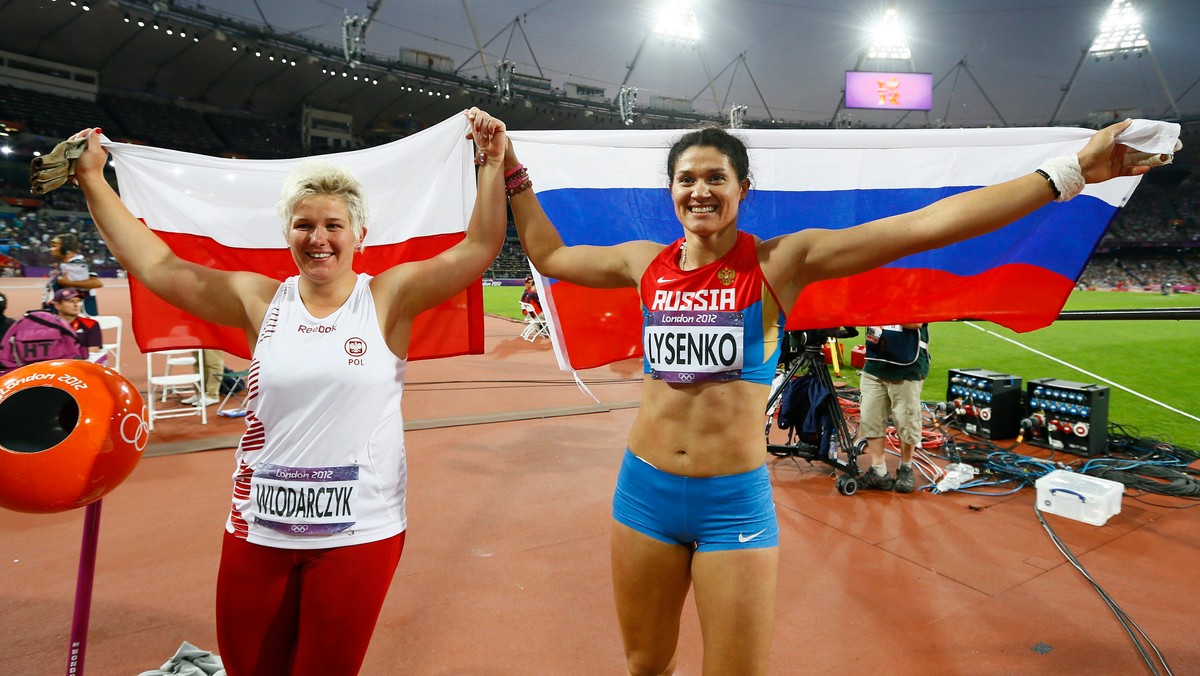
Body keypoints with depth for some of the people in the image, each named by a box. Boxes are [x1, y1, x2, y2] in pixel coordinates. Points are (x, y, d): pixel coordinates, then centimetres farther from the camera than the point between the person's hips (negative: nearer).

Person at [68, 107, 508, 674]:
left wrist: (492, 164, -17)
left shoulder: (389, 298, -6)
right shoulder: (261, 302, 1)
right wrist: (92, 178, 5)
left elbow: (478, 248, -11)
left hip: (359, 531, -2)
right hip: (260, 527, 3)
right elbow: (153, 265, 3)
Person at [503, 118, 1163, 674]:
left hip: (735, 500, -3)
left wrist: (1070, 171, -12)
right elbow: (549, 255, 18)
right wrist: (513, 174, 18)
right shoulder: (646, 262, 3)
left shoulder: (778, 262, -7)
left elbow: (926, 225, -11)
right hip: (645, 490, 3)